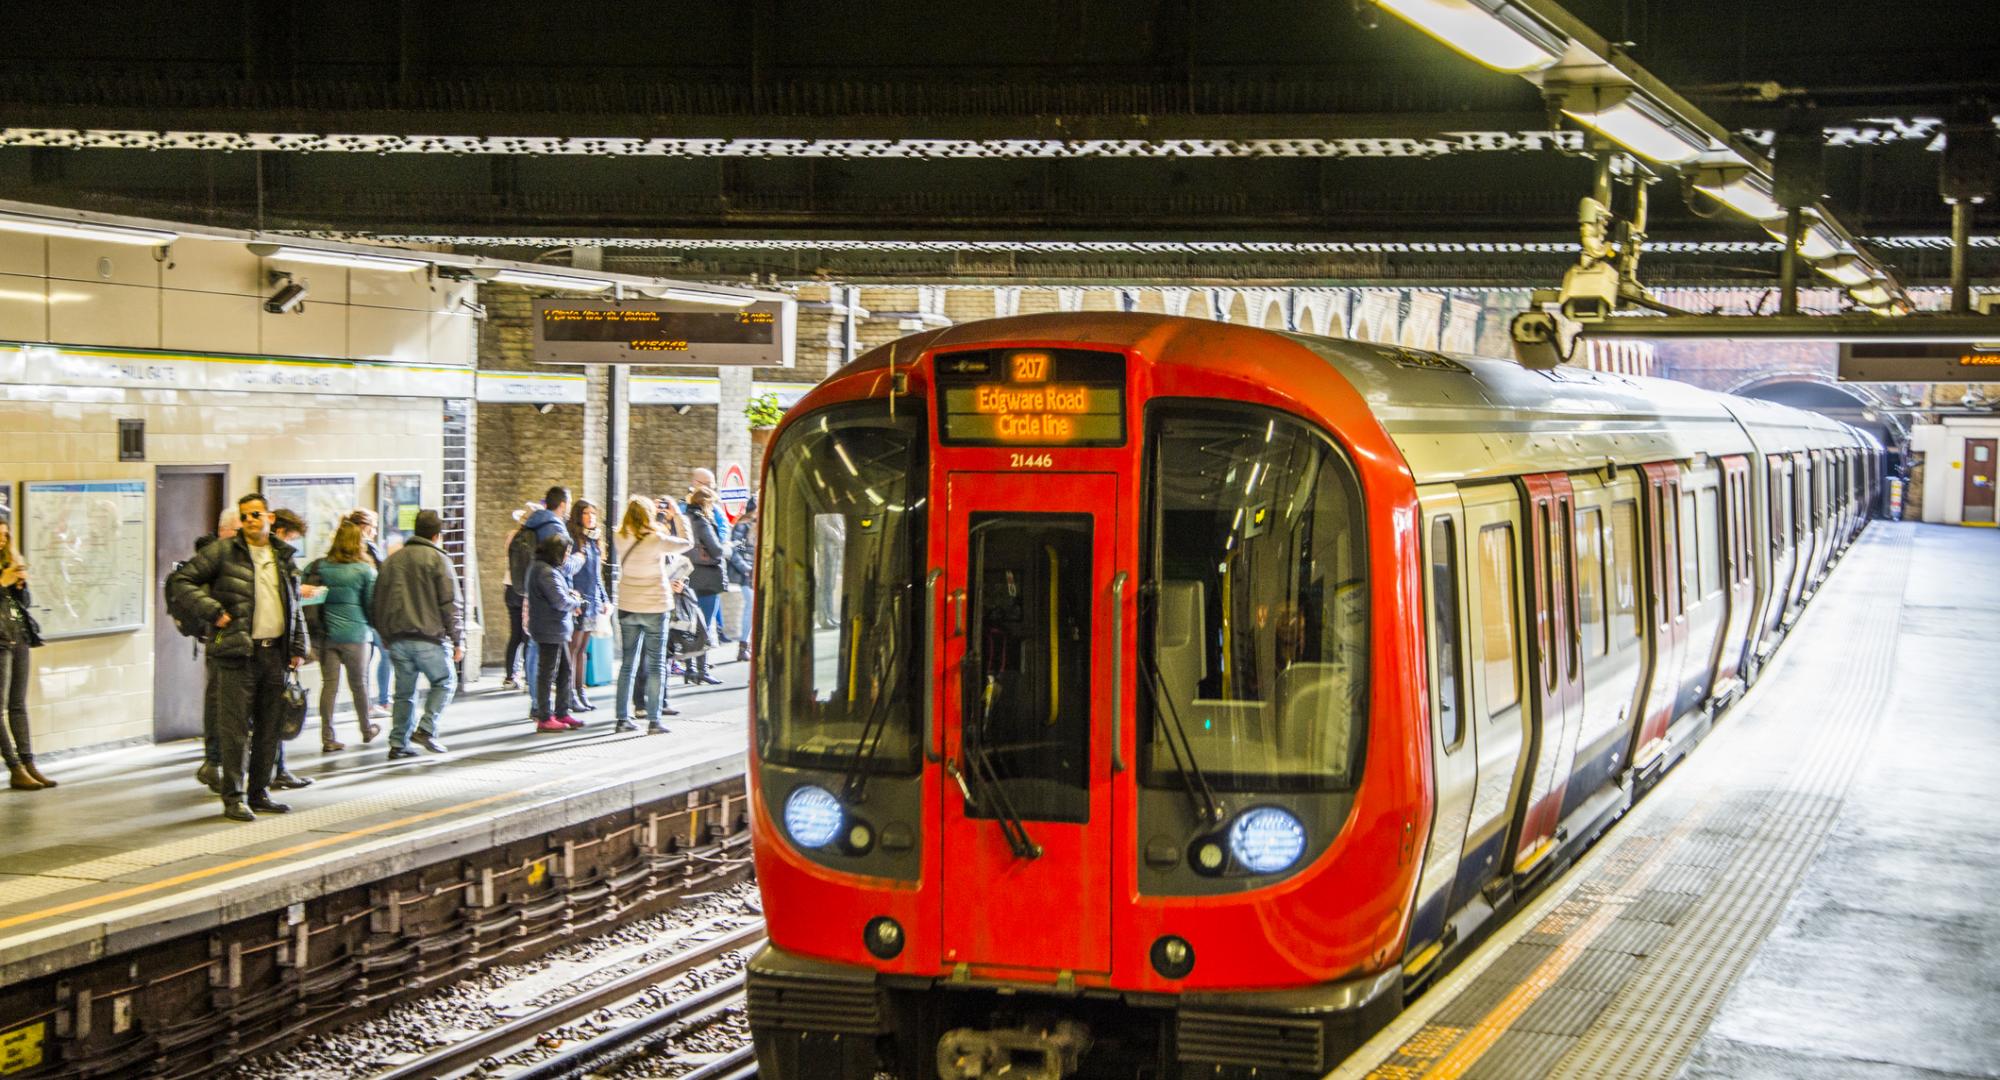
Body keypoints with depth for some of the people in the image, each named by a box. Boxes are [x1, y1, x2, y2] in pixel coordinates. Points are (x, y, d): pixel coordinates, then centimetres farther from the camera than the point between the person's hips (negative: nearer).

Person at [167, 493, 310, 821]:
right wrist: (212, 611, -12)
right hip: (237, 654, -5)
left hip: (275, 652, 6)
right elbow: (179, 582, -5)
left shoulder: (283, 557, 14)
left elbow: (295, 609, 22)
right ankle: (234, 798, 1)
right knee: (236, 729, -5)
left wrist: (298, 647, 15)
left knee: (269, 728, 10)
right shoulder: (223, 552, -3)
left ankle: (259, 792, 20)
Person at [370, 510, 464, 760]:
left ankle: (398, 743, 8)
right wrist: (458, 640, -3)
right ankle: (426, 728, -6)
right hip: (429, 638, -5)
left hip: (397, 638, 5)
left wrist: (386, 634, 24)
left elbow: (377, 603, 17)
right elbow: (451, 604, -7)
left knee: (404, 691, 12)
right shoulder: (438, 559, -3)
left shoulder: (391, 561, 15)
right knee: (445, 682, 9)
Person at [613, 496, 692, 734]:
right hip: (654, 607, -4)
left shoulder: (622, 539, -4)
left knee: (628, 663, 13)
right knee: (656, 664, 4)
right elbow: (686, 543, -4)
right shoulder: (656, 540, -17)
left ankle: (623, 718, 14)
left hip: (627, 607, 4)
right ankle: (654, 720, 1)